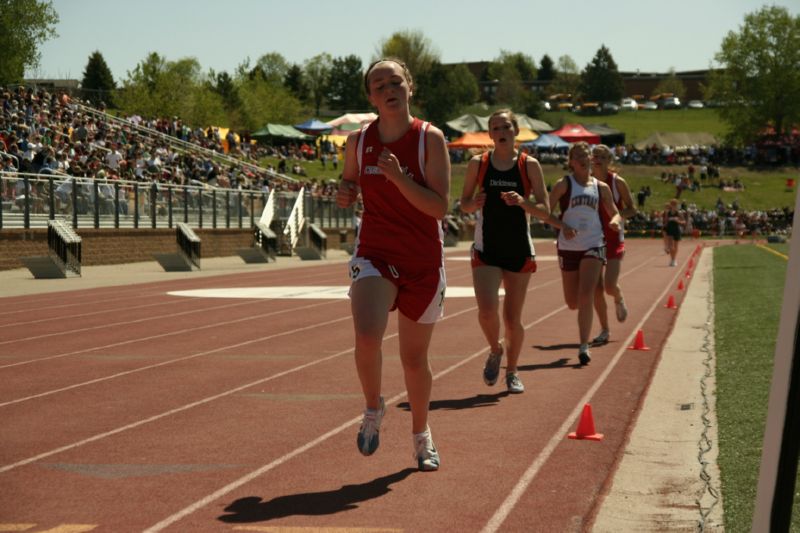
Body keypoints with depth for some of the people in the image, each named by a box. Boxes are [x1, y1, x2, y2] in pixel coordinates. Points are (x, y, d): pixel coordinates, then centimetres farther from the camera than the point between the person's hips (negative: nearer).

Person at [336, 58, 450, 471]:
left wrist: (398, 176, -26)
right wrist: (345, 194, -6)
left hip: (423, 261, -1)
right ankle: (373, 409, 4)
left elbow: (440, 207, -15)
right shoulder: (358, 141, 0)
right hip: (374, 254, 1)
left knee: (414, 357, 11)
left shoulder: (429, 139, -9)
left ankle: (421, 436, 36)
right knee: (366, 336, -25)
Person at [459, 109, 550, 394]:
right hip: (486, 249, 0)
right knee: (487, 310, -18)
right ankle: (495, 351, 14)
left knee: (513, 318, 5)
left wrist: (522, 202, -20)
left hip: (519, 250, 0)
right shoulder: (478, 164, 2)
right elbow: (464, 203, 11)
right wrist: (474, 203, -12)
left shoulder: (529, 165, -1)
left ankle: (512, 371, 27)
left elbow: (545, 211, -2)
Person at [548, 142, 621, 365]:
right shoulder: (563, 184, -1)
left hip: (593, 245, 0)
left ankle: (584, 347, -12)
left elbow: (614, 212, 15)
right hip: (568, 246, 0)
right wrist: (562, 226, -24)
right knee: (572, 302, 8)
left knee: (586, 297, -16)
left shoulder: (601, 187, 7)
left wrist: (614, 221, -9)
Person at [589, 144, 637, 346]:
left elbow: (632, 209, -1)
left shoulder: (617, 182, -5)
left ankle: (619, 301, 24)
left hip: (614, 239, -2)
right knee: (596, 289, 0)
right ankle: (604, 330, 14)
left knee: (610, 286, -14)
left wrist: (616, 216, -19)